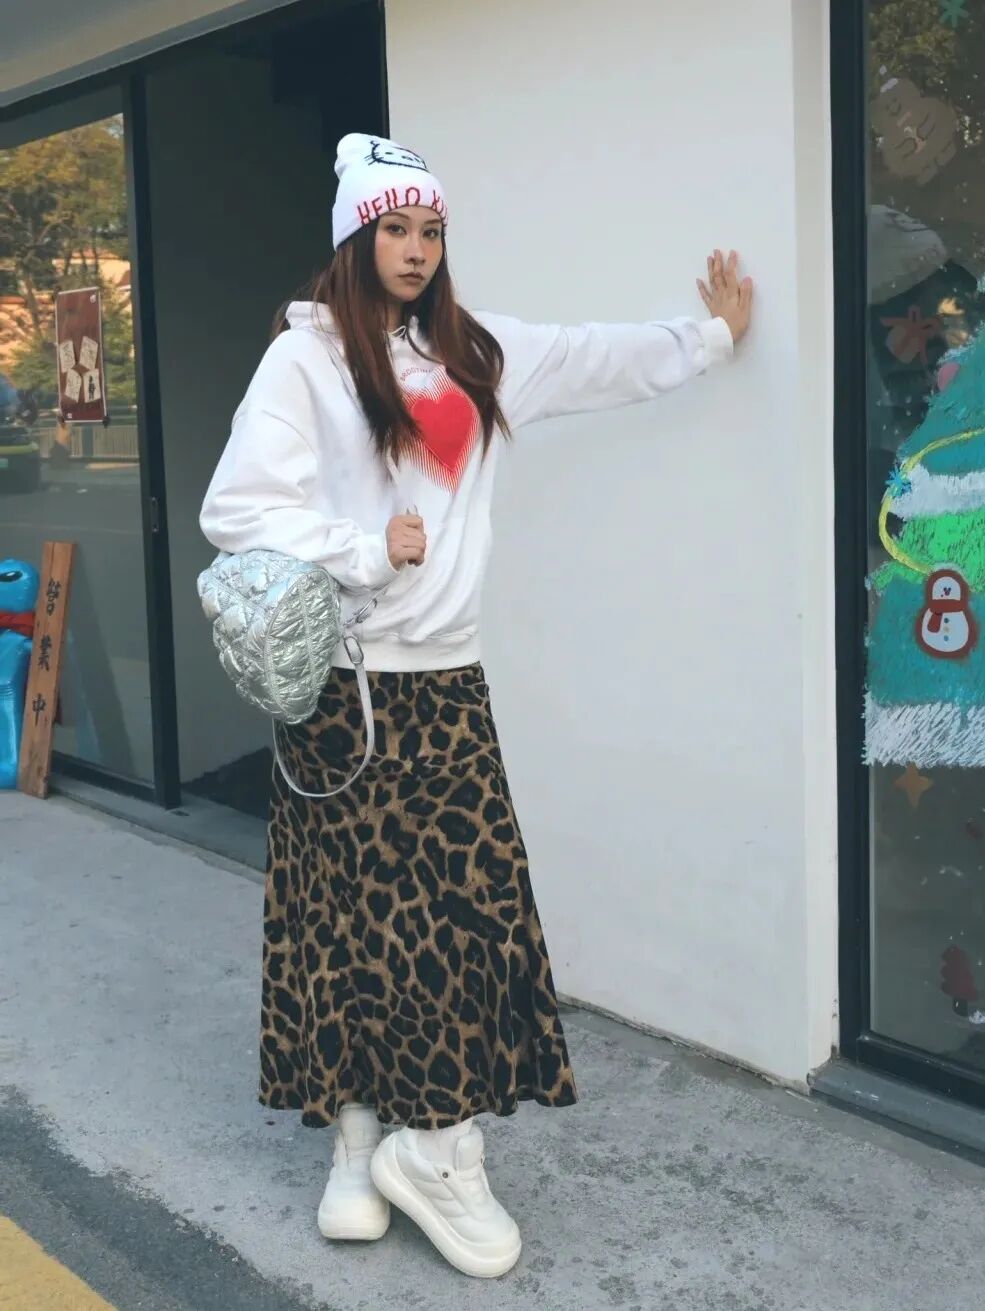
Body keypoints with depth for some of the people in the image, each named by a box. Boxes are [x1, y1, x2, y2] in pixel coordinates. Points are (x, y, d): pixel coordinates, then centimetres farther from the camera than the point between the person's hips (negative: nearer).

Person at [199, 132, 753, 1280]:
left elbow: (601, 360, 26)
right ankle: (361, 1142, 15)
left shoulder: (474, 353, 14)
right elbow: (235, 507, -11)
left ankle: (428, 1145, 13)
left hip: (445, 675, 5)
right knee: (357, 910, 0)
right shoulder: (306, 357, -4)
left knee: (470, 903, 0)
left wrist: (710, 334, 34)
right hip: (348, 683, -5)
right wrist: (367, 552, -12)